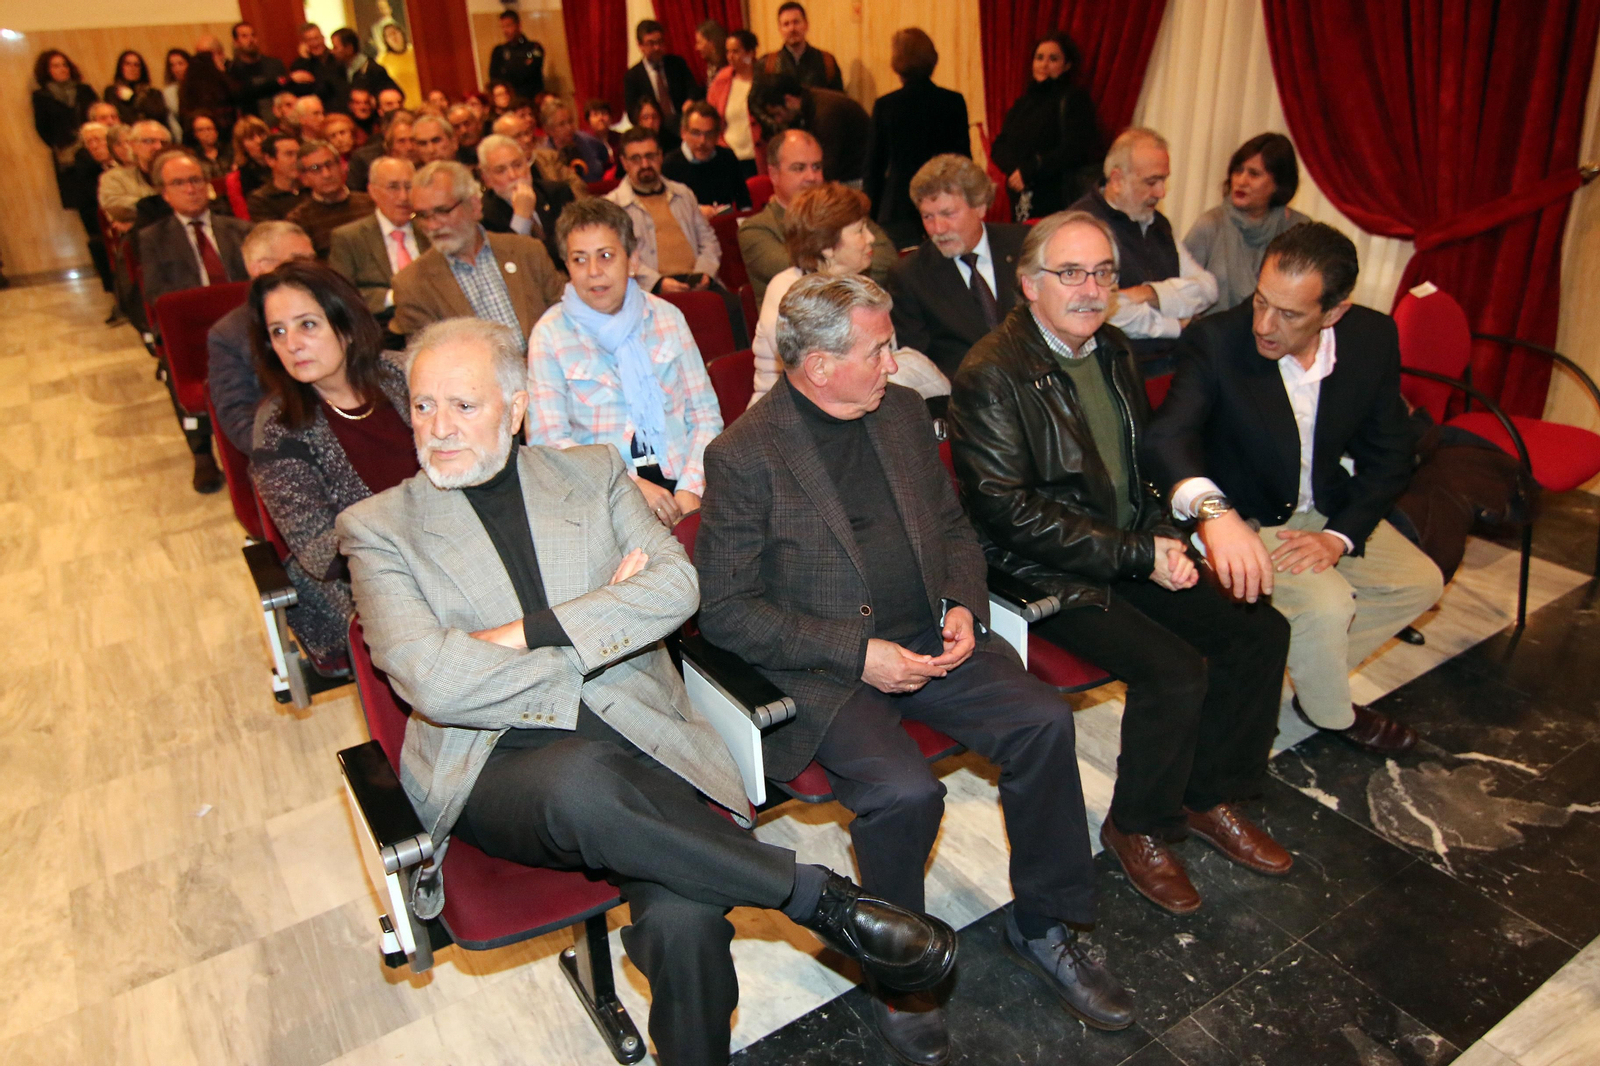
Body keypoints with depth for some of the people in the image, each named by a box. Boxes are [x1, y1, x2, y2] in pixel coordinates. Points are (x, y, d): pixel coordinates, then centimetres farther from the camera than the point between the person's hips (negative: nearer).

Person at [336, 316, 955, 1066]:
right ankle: (821, 898, -20)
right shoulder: (377, 527, 7)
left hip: (637, 745, 2)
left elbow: (676, 585, -1)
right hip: (496, 766, -1)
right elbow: (432, 680, -8)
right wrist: (602, 630, -6)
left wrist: (530, 633, -10)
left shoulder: (592, 474, 14)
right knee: (580, 780, -38)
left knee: (685, 922, -28)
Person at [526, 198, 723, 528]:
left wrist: (691, 488, -8)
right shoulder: (551, 334, 3)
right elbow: (546, 439, -3)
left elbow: (706, 415, 10)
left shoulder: (667, 316, 11)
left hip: (680, 480, 3)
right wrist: (630, 486, -15)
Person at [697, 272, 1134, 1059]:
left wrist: (964, 606, -2)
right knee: (905, 789, -27)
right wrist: (856, 653, -18)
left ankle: (1042, 926, 10)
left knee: (1043, 721, -14)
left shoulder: (903, 411, 8)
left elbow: (953, 527, 18)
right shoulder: (743, 455, -11)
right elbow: (723, 610, -12)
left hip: (930, 640, 6)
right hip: (822, 670, -5)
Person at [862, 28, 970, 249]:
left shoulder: (885, 105, -4)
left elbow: (873, 166, 1)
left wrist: (871, 214, 9)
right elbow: (964, 157, 6)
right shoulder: (954, 102, 0)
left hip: (898, 207, -2)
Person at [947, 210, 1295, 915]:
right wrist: (1137, 555, -19)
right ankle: (1139, 828, 4)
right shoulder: (992, 374, -16)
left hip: (1134, 550, 8)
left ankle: (1211, 797, 18)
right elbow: (1010, 511, -21)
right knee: (1176, 670, -23)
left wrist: (1163, 535, -1)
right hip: (1047, 573, -8)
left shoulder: (1112, 348, 10)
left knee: (1261, 630, -1)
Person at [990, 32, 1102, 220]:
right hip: (1021, 201, 5)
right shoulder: (1023, 102, 16)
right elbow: (999, 146, 9)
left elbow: (1072, 151, -12)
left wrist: (1028, 172, -13)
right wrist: (1014, 169, -11)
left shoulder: (1074, 99, -1)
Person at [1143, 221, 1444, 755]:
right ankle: (1331, 715, 6)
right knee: (1325, 601, -24)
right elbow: (1169, 435, -38)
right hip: (1243, 519, -6)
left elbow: (1388, 456, -3)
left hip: (1326, 511, 6)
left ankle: (1312, 669, 17)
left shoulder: (1374, 338, -10)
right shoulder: (1216, 340, -24)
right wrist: (1213, 509, -59)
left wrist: (1340, 536, -18)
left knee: (1420, 581, 0)